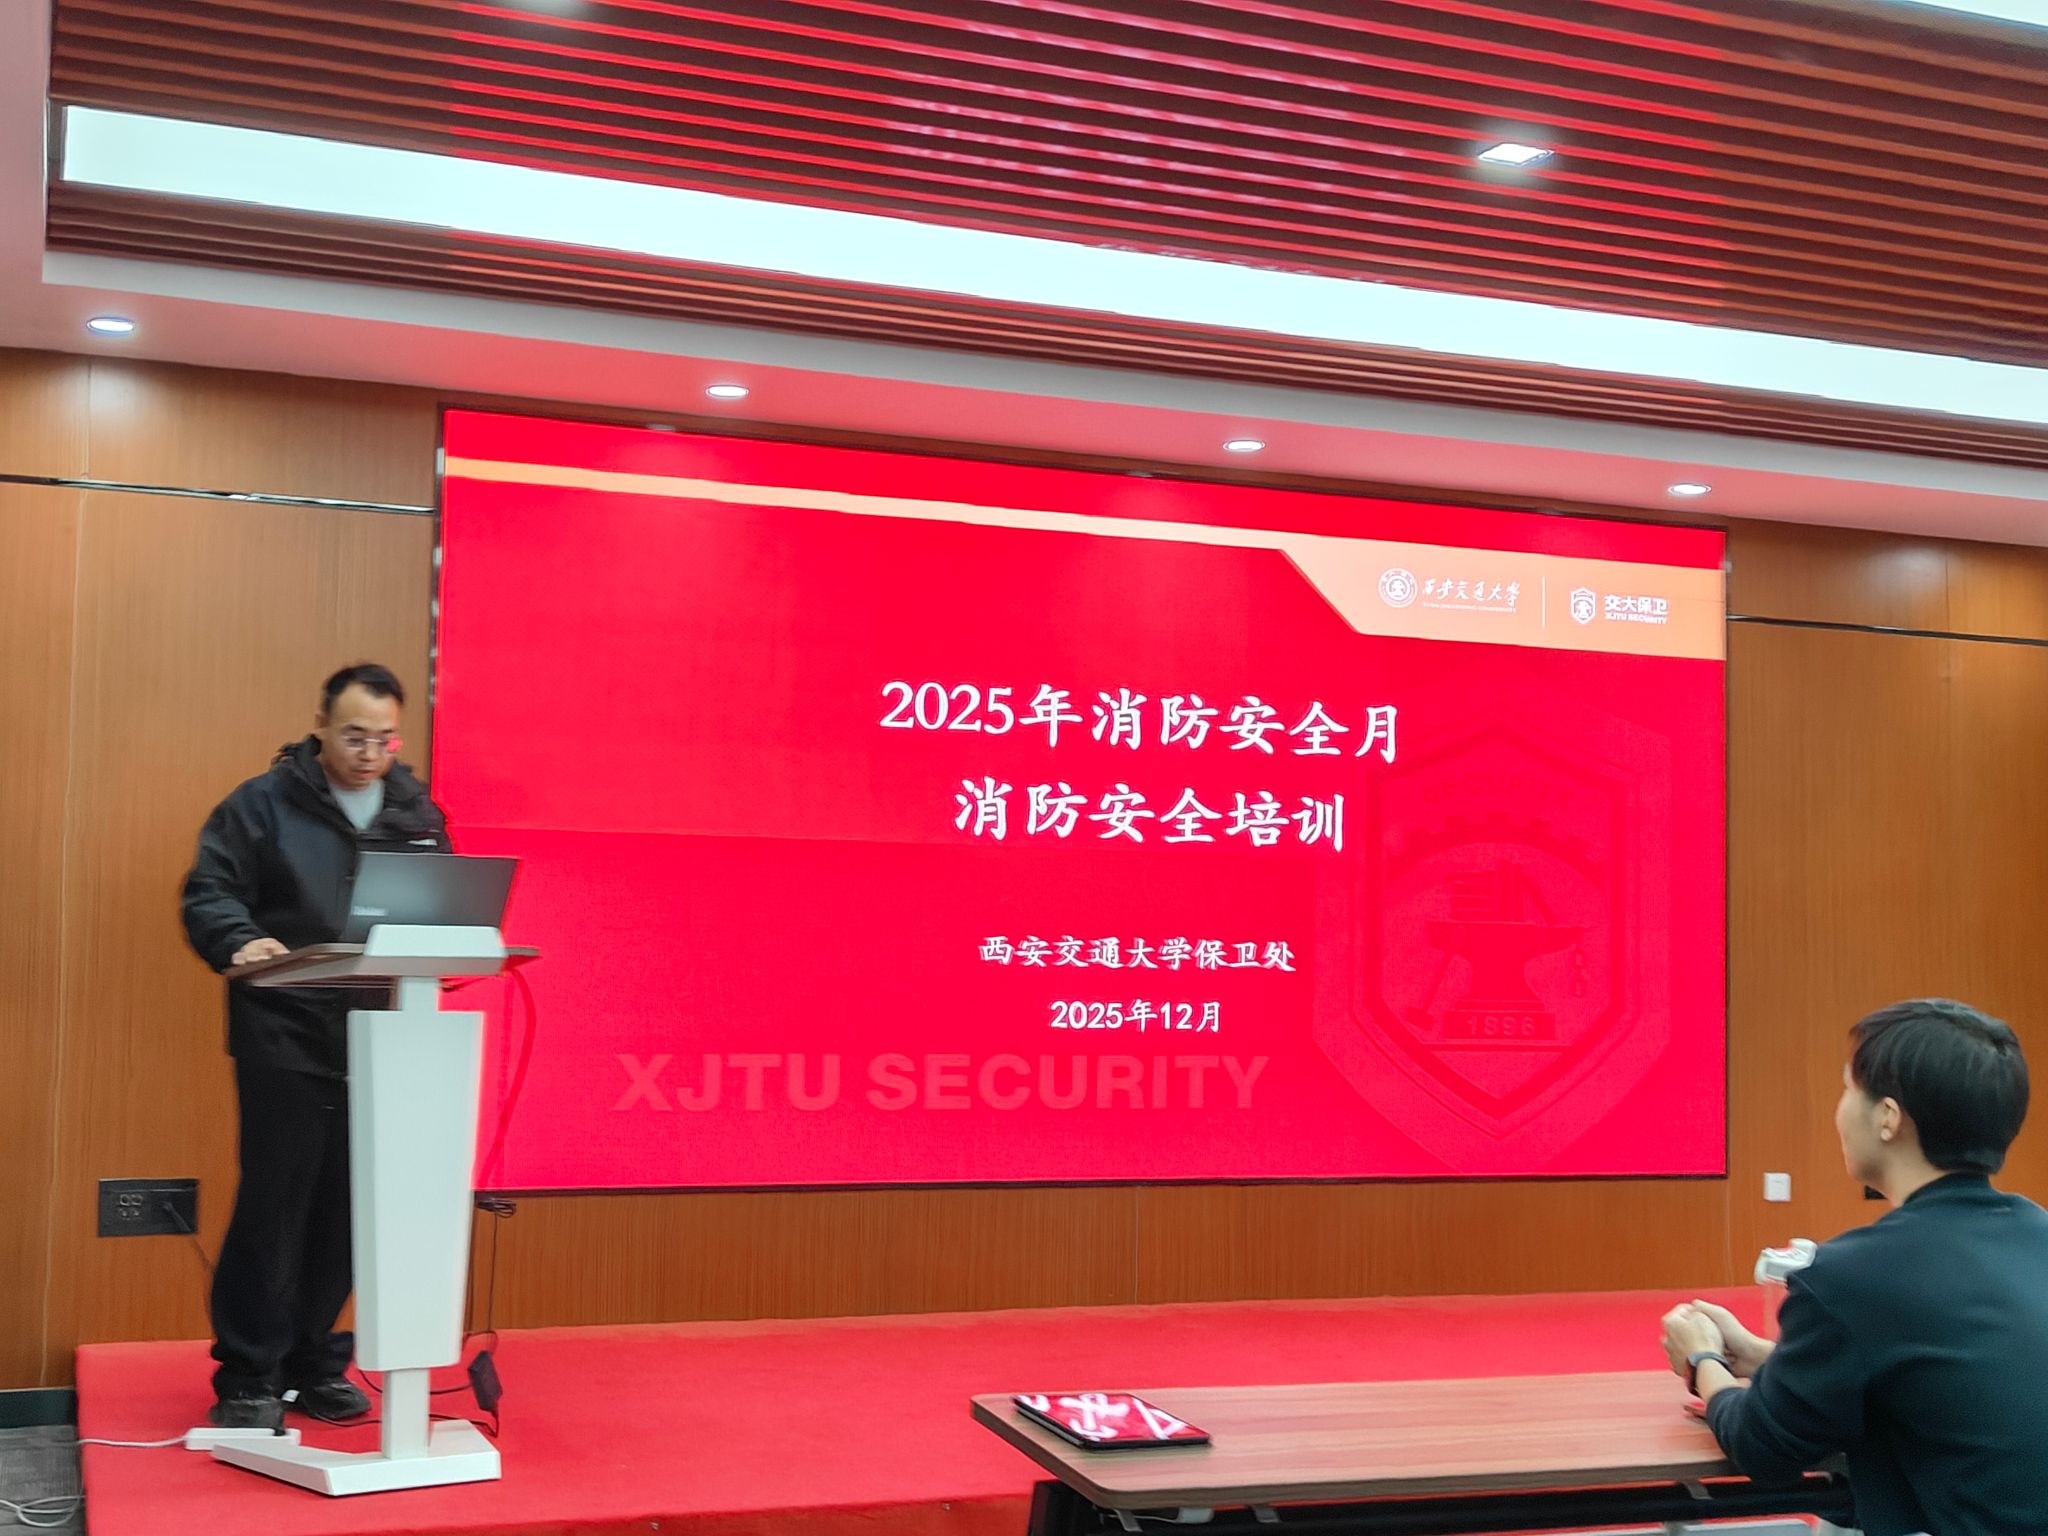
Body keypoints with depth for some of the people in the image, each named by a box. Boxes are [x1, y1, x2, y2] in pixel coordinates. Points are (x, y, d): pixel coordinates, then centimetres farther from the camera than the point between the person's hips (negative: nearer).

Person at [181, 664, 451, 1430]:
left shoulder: (418, 814, 13)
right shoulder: (262, 804, -1)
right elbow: (207, 895, -6)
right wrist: (240, 942, -26)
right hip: (285, 1039, -4)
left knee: (347, 1208, 7)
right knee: (274, 1202, -3)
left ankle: (316, 1363, 20)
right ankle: (248, 1378, 6)